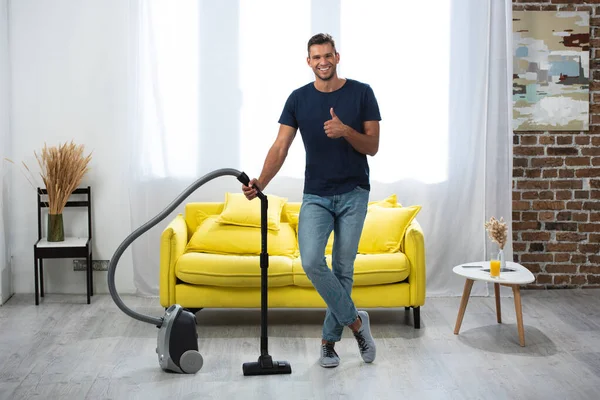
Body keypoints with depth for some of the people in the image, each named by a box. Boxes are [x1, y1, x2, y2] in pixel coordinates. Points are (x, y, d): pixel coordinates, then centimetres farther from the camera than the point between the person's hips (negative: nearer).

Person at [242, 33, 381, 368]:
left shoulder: (361, 93, -3)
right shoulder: (298, 99, 1)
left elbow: (373, 146, -4)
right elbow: (281, 147, -6)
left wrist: (345, 131, -24)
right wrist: (260, 183, -21)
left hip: (353, 194, -1)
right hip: (316, 196, 1)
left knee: (343, 268, 2)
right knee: (312, 262, -16)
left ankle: (330, 340, 16)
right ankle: (356, 321, 2)